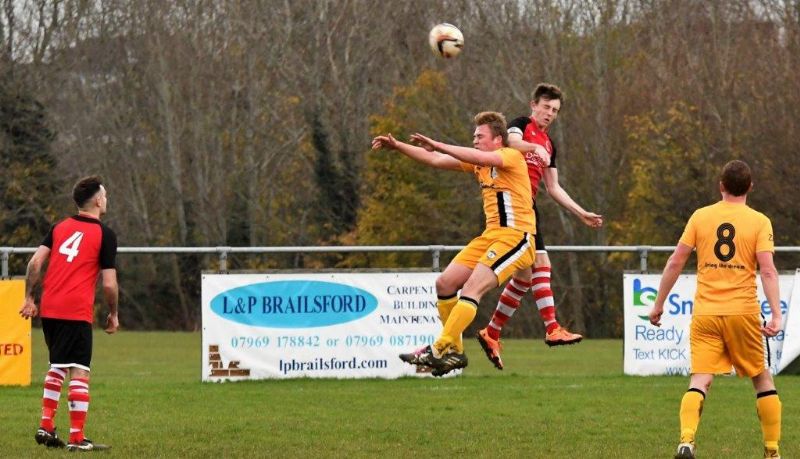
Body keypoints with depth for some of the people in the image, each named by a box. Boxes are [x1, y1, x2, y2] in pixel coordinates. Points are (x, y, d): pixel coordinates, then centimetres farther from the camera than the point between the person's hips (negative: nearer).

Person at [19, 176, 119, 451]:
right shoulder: (105, 235, -2)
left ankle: (46, 427, 16)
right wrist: (113, 315, 9)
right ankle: (77, 439, -6)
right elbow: (109, 284, -5)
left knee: (57, 367, 21)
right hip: (78, 312, -6)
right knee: (79, 372, -4)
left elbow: (35, 262, 3)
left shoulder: (59, 228, 12)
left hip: (49, 310, 6)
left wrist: (29, 298, 9)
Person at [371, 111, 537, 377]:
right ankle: (454, 351, 9)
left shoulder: (512, 156, -9)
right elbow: (435, 161, 16)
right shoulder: (477, 163, 16)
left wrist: (438, 145, -29)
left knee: (472, 289, -22)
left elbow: (480, 158, -28)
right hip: (491, 235, 9)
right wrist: (396, 146, 9)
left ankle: (440, 351, -27)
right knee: (445, 284, 2)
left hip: (515, 236, -9)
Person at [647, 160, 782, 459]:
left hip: (705, 313, 1)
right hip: (743, 311, -1)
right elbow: (767, 270, -10)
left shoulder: (700, 217, 6)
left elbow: (675, 262, 4)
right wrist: (776, 315, -14)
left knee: (700, 380, -4)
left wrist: (658, 304, 12)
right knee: (762, 379, 14)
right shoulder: (759, 222, 0)